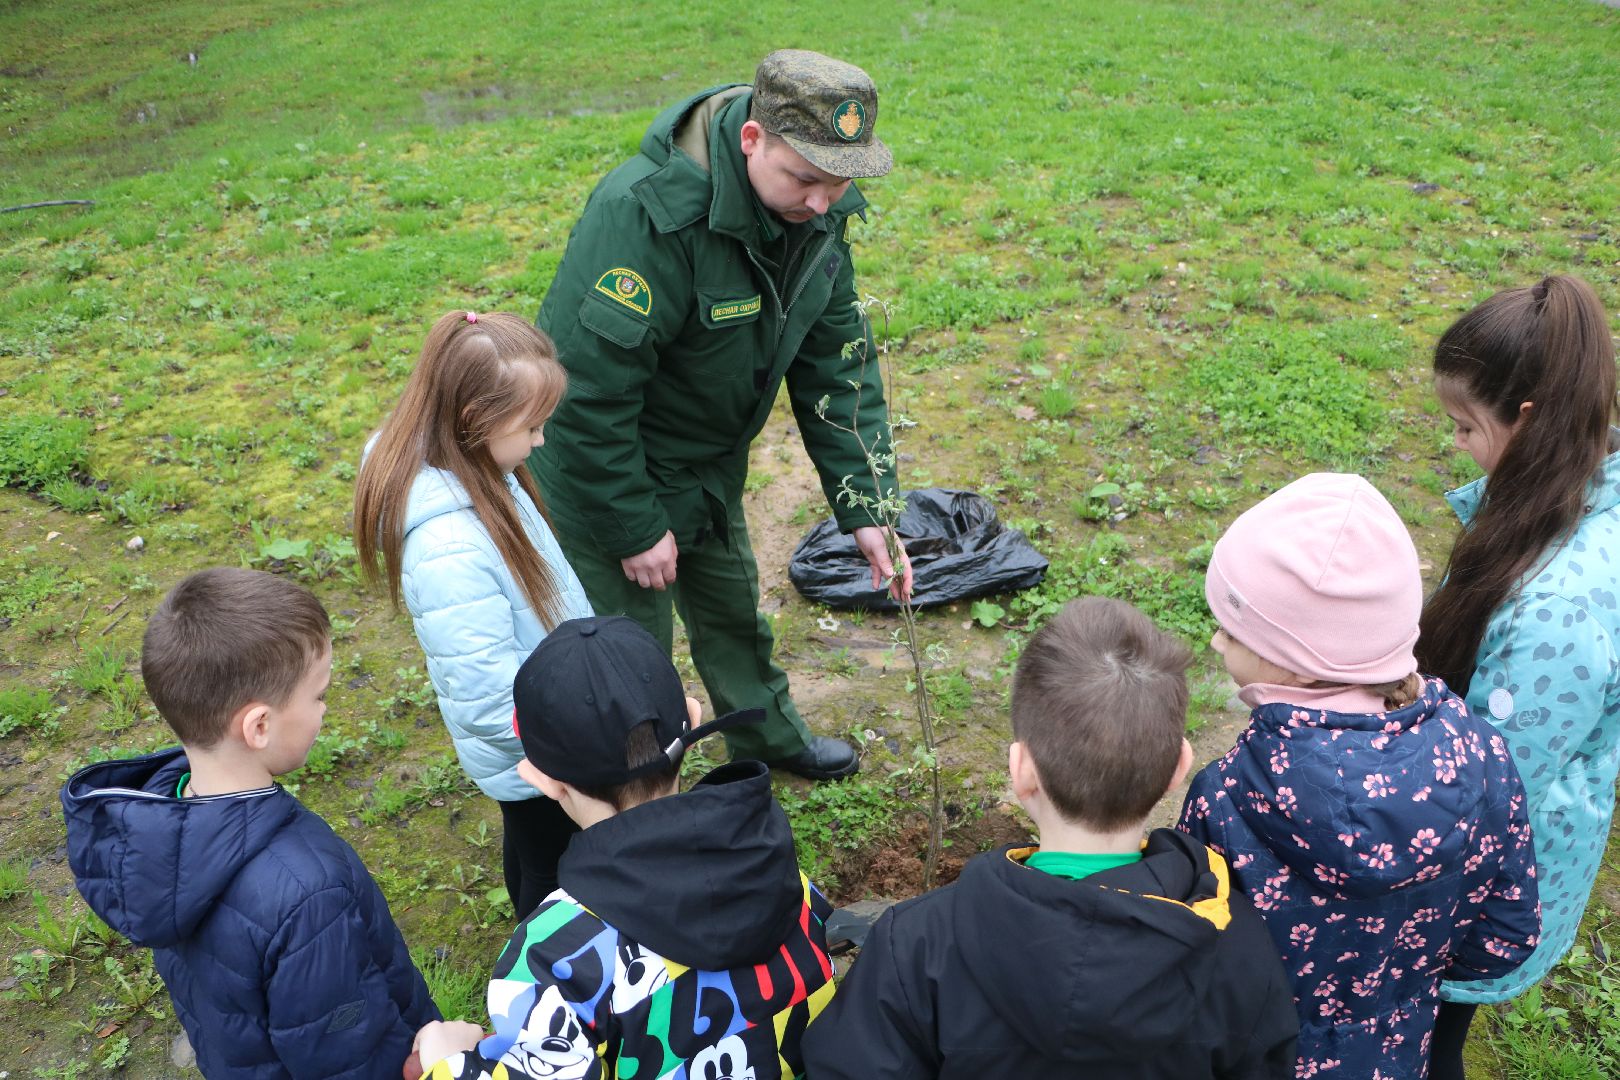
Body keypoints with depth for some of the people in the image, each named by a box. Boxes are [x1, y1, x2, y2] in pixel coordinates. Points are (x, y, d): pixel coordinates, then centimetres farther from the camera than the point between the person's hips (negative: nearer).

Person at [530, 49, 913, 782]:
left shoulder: (816, 209, -11)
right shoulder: (648, 215, -36)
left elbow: (836, 360, -4)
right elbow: (588, 388, -31)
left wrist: (864, 508, -8)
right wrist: (635, 527, -22)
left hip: (711, 462, 7)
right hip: (607, 466, -7)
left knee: (733, 605, 26)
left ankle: (767, 732, 52)